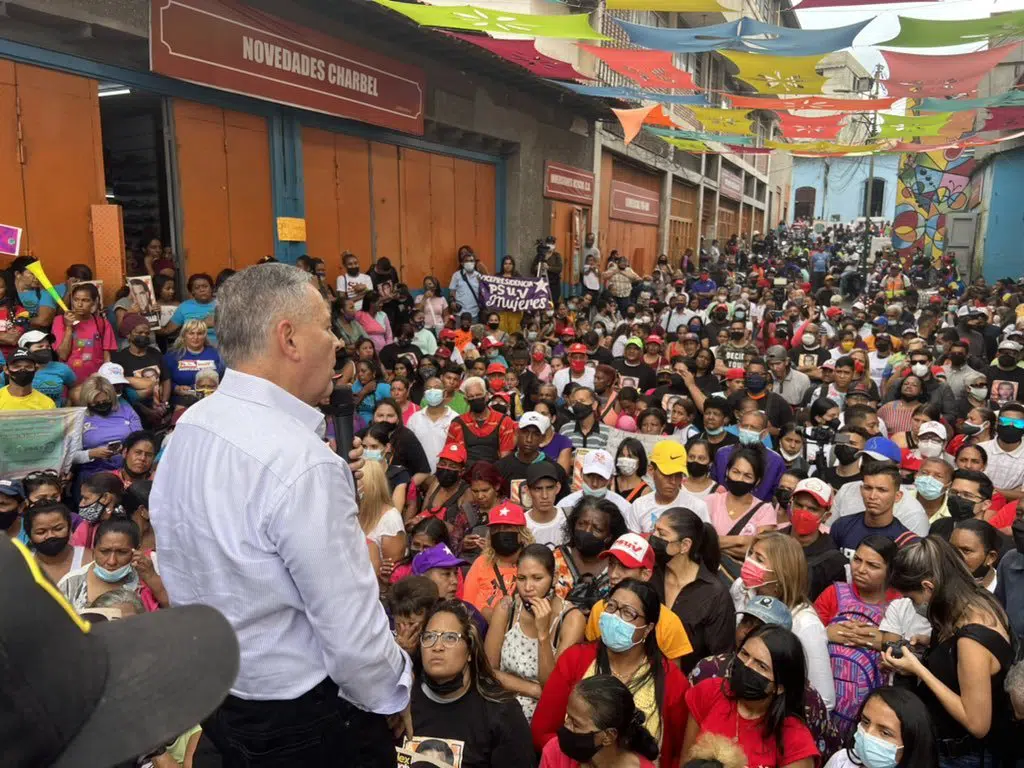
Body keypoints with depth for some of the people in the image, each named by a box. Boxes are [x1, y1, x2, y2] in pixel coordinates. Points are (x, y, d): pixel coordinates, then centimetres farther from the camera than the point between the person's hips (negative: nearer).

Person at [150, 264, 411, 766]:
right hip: (301, 720, -7)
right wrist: (393, 694, -9)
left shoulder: (187, 430, -4)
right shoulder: (302, 463, -31)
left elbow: (178, 572, 6)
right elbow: (353, 634, -27)